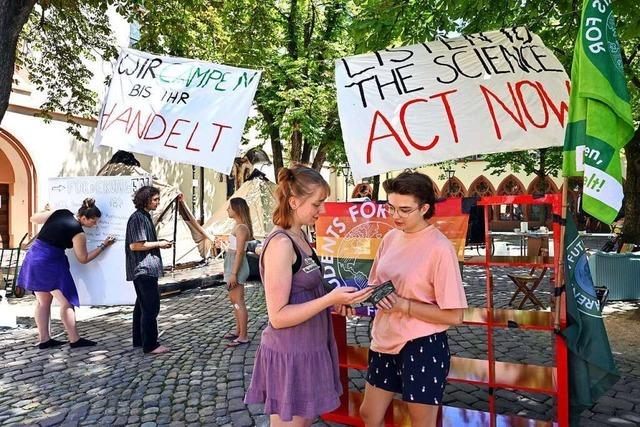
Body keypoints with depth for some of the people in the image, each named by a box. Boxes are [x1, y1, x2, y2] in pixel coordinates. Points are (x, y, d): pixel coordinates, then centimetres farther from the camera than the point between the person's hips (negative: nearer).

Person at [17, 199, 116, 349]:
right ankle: (75, 340, 3)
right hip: (50, 263, -8)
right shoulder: (79, 233, -14)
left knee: (43, 302, 15)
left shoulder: (60, 212, 2)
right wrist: (103, 246, 2)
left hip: (33, 257, 8)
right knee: (67, 303, 0)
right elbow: (83, 259, -3)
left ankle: (44, 339, 20)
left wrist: (46, 211, 30)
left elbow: (33, 219, 13)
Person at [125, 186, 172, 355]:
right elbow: (135, 245, -22)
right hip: (144, 269, -11)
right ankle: (150, 345, -1)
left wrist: (160, 243, 10)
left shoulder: (145, 216, 16)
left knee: (142, 306, 17)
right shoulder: (138, 218, -15)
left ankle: (139, 340, 27)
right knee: (151, 307, -7)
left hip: (145, 269, 11)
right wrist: (158, 244, -14)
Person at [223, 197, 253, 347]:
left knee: (238, 301, -6)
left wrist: (233, 273, -22)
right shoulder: (238, 226, 12)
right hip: (232, 263, 10)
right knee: (234, 299, 18)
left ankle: (243, 337, 0)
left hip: (237, 265, -10)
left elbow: (239, 252, -21)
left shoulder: (241, 228, -17)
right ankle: (238, 331, 28)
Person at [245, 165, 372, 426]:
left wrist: (336, 298, 3)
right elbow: (278, 316, -22)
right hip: (290, 356, -9)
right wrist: (330, 299, -27)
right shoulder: (281, 243, -22)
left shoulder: (298, 237, 7)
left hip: (306, 350, 9)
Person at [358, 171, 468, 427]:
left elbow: (454, 316, -18)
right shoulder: (390, 238, 1)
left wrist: (404, 305, -24)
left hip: (423, 348, -7)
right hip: (385, 342, 7)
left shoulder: (440, 248, -19)